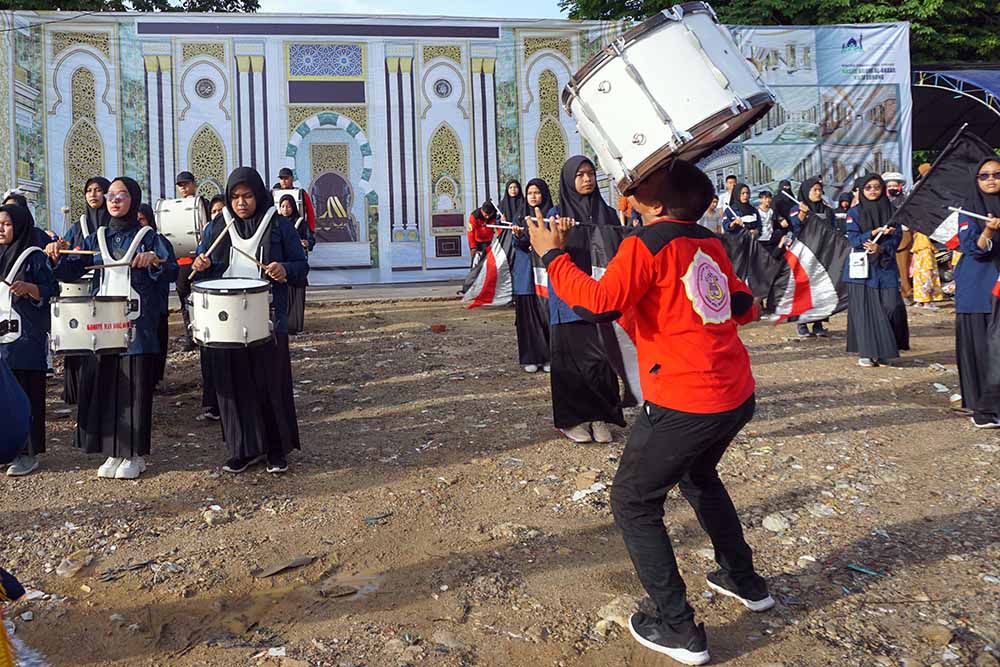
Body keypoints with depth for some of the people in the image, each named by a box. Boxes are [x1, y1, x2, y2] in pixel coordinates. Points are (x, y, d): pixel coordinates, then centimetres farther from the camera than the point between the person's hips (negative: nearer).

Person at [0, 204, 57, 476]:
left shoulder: (34, 257, -2)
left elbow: (52, 291, -7)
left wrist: (29, 288, -22)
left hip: (25, 339, -6)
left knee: (25, 394, -4)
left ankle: (29, 454, 2)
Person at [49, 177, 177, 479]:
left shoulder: (149, 238, 2)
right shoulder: (96, 239, 14)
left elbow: (172, 272, -10)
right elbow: (71, 272, 7)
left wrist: (155, 261, -29)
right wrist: (58, 257, -12)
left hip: (137, 326, -4)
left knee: (135, 388, 0)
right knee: (103, 386, 5)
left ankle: (135, 455, 11)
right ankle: (113, 452, 18)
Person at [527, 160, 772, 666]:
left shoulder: (647, 244, -11)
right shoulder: (710, 244, 10)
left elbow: (599, 303, -22)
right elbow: (745, 308, 17)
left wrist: (553, 255, -10)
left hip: (684, 403, -8)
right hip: (737, 396, 8)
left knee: (633, 504, 8)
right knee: (698, 475, 33)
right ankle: (745, 581, 44)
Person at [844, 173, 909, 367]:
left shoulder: (891, 211, 9)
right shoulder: (854, 213, 4)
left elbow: (897, 237, 3)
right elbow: (853, 239, -5)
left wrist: (880, 248, -16)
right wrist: (876, 231, -17)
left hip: (885, 266, 2)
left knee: (891, 306, -7)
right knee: (864, 309, -3)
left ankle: (883, 351, 5)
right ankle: (866, 353, 2)